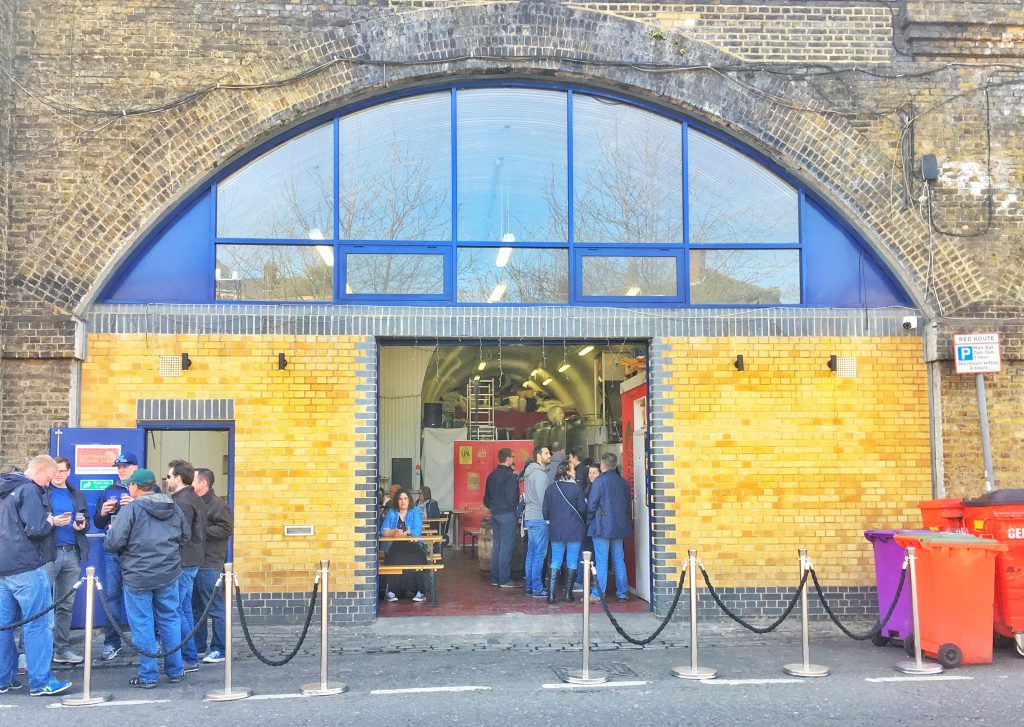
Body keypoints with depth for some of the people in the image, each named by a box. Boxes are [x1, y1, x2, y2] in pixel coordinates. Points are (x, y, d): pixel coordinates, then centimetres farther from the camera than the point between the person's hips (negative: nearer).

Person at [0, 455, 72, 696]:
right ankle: (41, 682, -2)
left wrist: (48, 521, 13)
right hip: (26, 568, -9)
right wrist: (51, 521, -1)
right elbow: (36, 528, -20)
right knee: (39, 624, -3)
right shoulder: (29, 490, -12)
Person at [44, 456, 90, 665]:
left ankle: (62, 649, 17)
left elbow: (87, 519, 20)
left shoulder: (77, 495, 15)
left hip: (72, 554, 5)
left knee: (66, 605, 10)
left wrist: (83, 525, -1)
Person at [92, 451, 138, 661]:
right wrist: (103, 513, -2)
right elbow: (98, 524, 18)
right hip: (113, 551, 4)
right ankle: (111, 642, 10)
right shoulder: (109, 492, 14)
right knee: (111, 595, 3)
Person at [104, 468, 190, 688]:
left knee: (142, 625, 4)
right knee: (170, 620, 13)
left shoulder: (131, 509, -11)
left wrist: (111, 532, 7)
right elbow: (186, 536, 16)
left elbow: (113, 543, -14)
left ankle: (148, 675, 9)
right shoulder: (174, 508, 6)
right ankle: (175, 670, 20)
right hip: (169, 574, 5)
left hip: (138, 576, -5)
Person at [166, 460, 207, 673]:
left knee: (176, 611, -6)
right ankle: (189, 656, 20)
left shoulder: (183, 502, -16)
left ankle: (190, 659, -3)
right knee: (184, 610, 15)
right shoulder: (195, 499, 15)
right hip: (191, 561, 10)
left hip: (182, 564, -10)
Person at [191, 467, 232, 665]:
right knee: (195, 608, 15)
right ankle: (198, 646, 25)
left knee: (215, 608, -4)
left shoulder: (218, 505, -9)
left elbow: (226, 528, -19)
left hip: (209, 565, -9)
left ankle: (219, 650, 1)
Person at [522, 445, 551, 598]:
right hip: (539, 518, -10)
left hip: (529, 517, 10)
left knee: (531, 553, 12)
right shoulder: (540, 473, -13)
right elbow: (542, 498, -18)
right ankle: (537, 588, -6)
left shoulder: (529, 472, 17)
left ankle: (530, 587, 16)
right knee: (539, 554, -7)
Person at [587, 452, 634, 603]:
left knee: (601, 561, -4)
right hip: (619, 527, 5)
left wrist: (589, 521, 5)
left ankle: (597, 594, -2)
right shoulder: (623, 483, 8)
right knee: (619, 560, 10)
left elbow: (591, 505, -10)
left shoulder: (599, 481, -10)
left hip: (602, 527, -5)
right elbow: (627, 505, 13)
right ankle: (622, 594, 12)